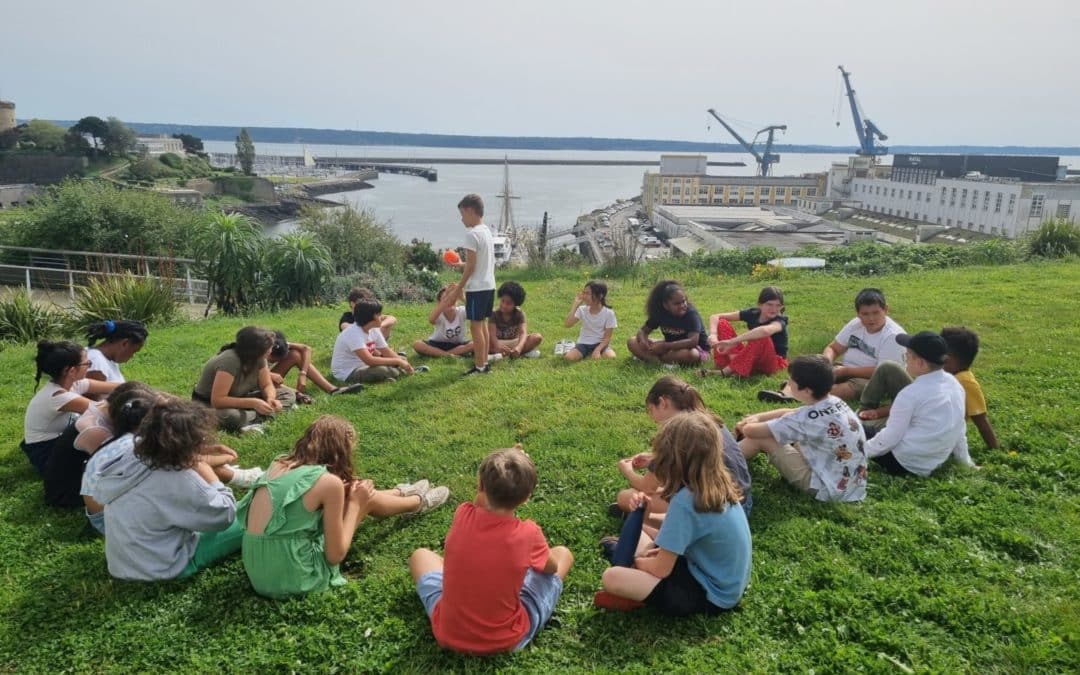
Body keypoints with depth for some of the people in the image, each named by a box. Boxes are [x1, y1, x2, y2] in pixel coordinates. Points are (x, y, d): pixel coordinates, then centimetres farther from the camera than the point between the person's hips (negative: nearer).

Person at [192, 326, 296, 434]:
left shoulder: (258, 358, -12)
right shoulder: (229, 361, -33)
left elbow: (267, 385, -4)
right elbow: (217, 400, -36)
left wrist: (271, 399, -27)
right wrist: (253, 403, -40)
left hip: (238, 399, 7)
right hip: (210, 405, -7)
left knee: (288, 394, -7)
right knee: (230, 415, -44)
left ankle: (255, 420, -23)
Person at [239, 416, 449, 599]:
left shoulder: (280, 465, 3)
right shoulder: (329, 481, -18)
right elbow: (336, 555, -11)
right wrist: (355, 504, 0)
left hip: (258, 572, 7)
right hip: (292, 577, -7)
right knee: (366, 498, 7)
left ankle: (400, 493, 48)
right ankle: (419, 502, 36)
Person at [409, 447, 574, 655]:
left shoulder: (463, 515, -16)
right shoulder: (528, 533, -21)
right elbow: (552, 567, 3)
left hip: (448, 634, 2)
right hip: (508, 639, -2)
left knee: (420, 555, 25)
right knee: (563, 553, 14)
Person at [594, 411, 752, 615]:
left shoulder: (684, 501, -27)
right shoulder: (719, 484, -3)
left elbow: (661, 569, -19)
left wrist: (637, 561, 1)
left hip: (709, 596, -9)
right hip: (727, 583, 9)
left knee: (611, 577, -21)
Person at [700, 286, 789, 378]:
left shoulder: (779, 321, -21)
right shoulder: (752, 313, -5)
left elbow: (765, 331, -48)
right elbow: (715, 317, -5)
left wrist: (732, 342, -48)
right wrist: (713, 335, -27)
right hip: (752, 360, 5)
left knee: (762, 337, -37)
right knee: (722, 323, -7)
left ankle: (727, 371, -31)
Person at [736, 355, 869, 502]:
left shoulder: (808, 418, -26)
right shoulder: (835, 402, -1)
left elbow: (751, 431, -18)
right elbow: (791, 413, 15)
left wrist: (743, 426, 5)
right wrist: (756, 417, 6)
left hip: (826, 489, -8)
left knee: (759, 438, -5)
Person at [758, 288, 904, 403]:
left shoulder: (893, 335, -17)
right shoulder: (855, 324, 2)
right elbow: (833, 348, 6)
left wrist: (845, 371, -22)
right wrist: (826, 363, -18)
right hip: (845, 371, 7)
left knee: (852, 387, -39)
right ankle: (786, 394, -45)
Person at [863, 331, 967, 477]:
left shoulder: (911, 394, -23)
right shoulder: (954, 383, 0)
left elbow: (889, 438, -19)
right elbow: (959, 429, 11)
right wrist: (965, 461, 22)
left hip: (904, 464, -8)